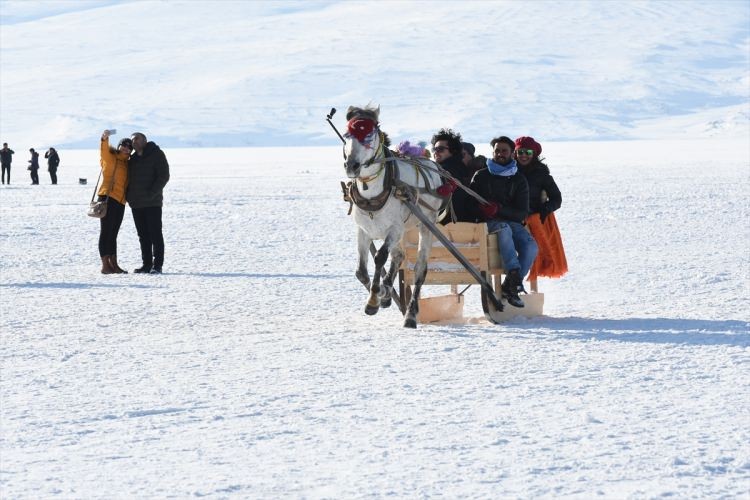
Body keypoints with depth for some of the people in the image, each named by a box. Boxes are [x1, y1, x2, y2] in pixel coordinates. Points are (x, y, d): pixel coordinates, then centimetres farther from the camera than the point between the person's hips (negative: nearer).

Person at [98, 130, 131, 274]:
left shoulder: (126, 164, 19)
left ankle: (113, 265, 16)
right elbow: (104, 150, -22)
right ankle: (105, 265, -8)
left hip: (120, 201, 8)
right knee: (106, 232, -7)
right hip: (108, 197, -8)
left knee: (113, 234, 12)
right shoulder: (110, 157, -1)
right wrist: (104, 139, -41)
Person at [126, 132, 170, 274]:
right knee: (143, 236, 8)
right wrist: (128, 195, 6)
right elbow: (128, 178, 24)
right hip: (136, 204, 7)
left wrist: (152, 193, -19)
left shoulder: (156, 154, -3)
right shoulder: (132, 158, 16)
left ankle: (157, 266, -6)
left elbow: (164, 176, -11)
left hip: (152, 203, -7)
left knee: (155, 234, -5)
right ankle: (147, 264, 12)